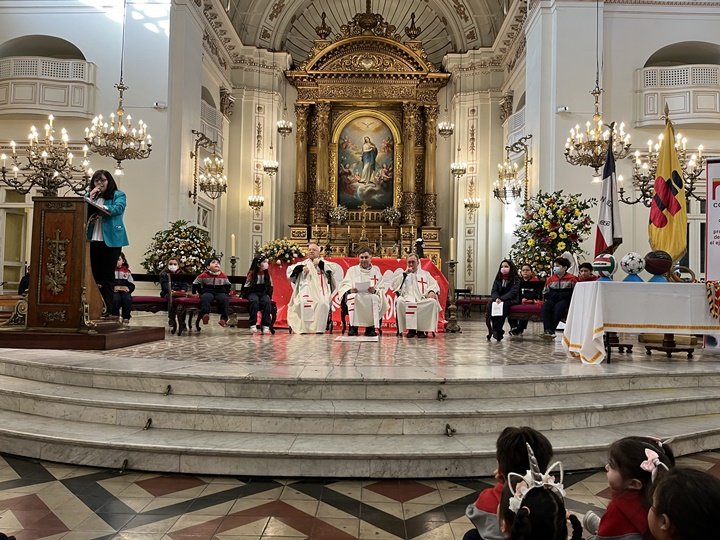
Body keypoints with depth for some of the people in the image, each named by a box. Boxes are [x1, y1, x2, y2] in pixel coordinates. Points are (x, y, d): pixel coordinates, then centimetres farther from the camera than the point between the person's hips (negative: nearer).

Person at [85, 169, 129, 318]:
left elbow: (117, 209, -15)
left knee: (108, 276, -1)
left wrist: (97, 207, -19)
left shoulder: (119, 195, 5)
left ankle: (107, 310, 0)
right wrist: (90, 197, -2)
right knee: (95, 275, 4)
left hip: (111, 240, -4)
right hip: (93, 240, 4)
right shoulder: (91, 195, 19)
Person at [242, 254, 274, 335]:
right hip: (253, 293, -2)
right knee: (254, 300, -35)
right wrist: (242, 296, -7)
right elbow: (246, 287, -2)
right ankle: (253, 325, -30)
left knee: (267, 301, -30)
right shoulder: (251, 274, -6)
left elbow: (270, 287, 9)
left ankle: (265, 325, -27)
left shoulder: (267, 274, 3)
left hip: (264, 293, 2)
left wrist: (269, 296, 2)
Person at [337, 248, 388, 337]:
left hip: (371, 297, 0)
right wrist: (350, 290, -19)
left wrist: (375, 290, -17)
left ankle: (370, 327, -26)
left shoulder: (376, 270, 17)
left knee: (375, 298, -35)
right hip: (356, 297, 0)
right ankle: (353, 327, -31)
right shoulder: (352, 270, 16)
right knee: (352, 297, -35)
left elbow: (381, 287, 7)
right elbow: (344, 286, 5)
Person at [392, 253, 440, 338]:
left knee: (433, 302, -32)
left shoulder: (425, 274, 27)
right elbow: (394, 285, 10)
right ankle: (411, 328, -25)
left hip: (423, 300, 1)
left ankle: (422, 329, -22)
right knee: (400, 301, -35)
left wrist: (432, 291, -9)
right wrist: (405, 274, 3)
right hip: (407, 299, 0)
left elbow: (434, 285, 14)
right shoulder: (403, 274, 26)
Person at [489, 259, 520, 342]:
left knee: (504, 305, -38)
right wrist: (496, 298, -20)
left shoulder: (516, 279, 1)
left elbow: (513, 292, -12)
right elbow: (494, 291, 4)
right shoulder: (498, 278, 15)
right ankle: (497, 330, -33)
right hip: (498, 300, 4)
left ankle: (497, 330, -36)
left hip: (510, 300, -3)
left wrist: (501, 299, -26)